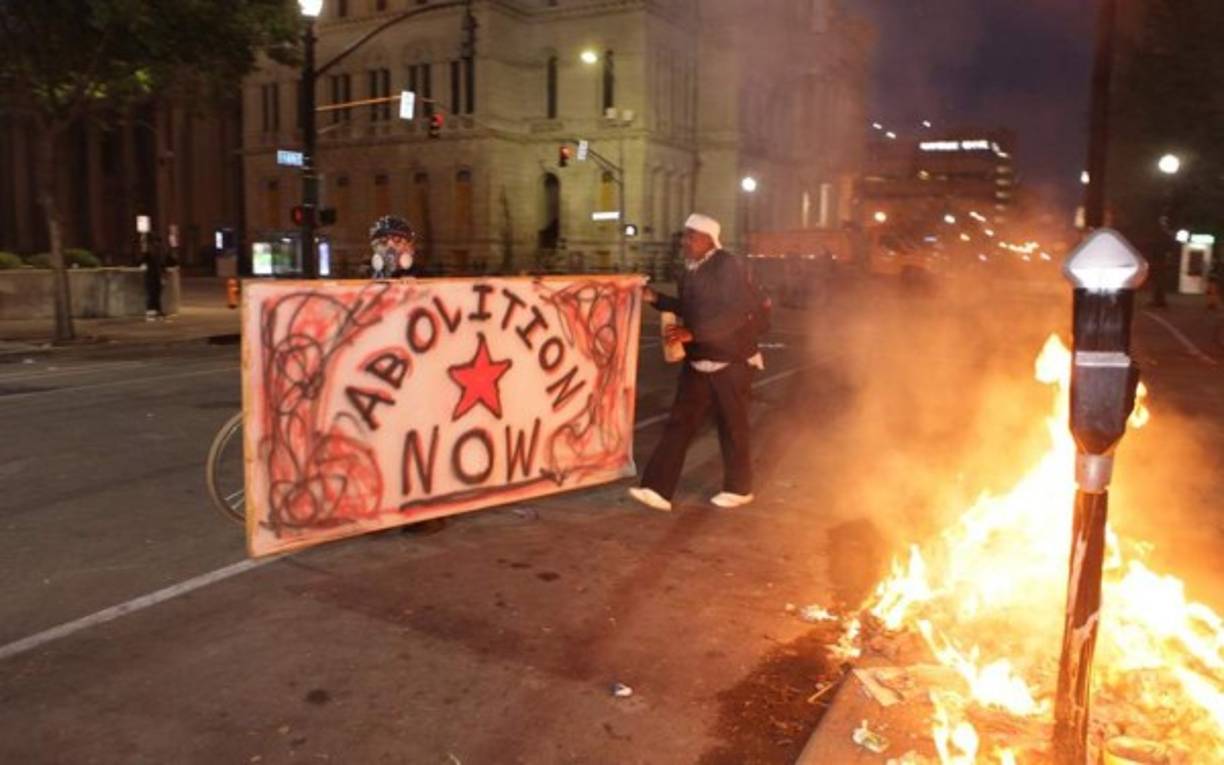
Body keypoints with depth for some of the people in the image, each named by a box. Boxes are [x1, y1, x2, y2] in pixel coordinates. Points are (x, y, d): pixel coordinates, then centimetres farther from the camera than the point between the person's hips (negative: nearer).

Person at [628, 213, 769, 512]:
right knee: (679, 424, 2)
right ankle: (658, 489, 3)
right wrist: (656, 298, 7)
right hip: (697, 362, 7)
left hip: (730, 362, -7)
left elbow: (739, 314, -24)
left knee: (732, 427, 6)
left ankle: (738, 488, 24)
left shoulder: (729, 267, -15)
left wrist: (693, 333, -29)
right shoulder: (691, 270, 9)